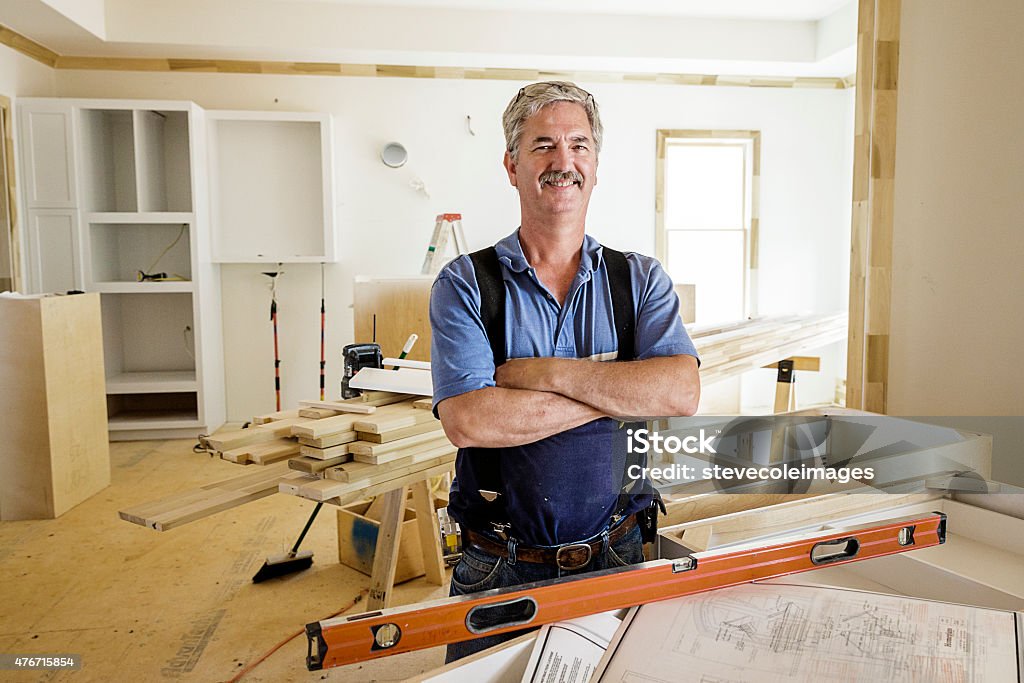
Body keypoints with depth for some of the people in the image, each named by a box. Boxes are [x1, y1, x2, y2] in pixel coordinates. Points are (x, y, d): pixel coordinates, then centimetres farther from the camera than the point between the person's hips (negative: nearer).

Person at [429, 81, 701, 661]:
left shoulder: (642, 279, 1)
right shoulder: (465, 284, -6)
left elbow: (681, 393, -15)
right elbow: (468, 421, -20)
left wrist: (544, 372, -19)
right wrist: (620, 389, -15)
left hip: (617, 563, 2)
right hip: (500, 570, -1)